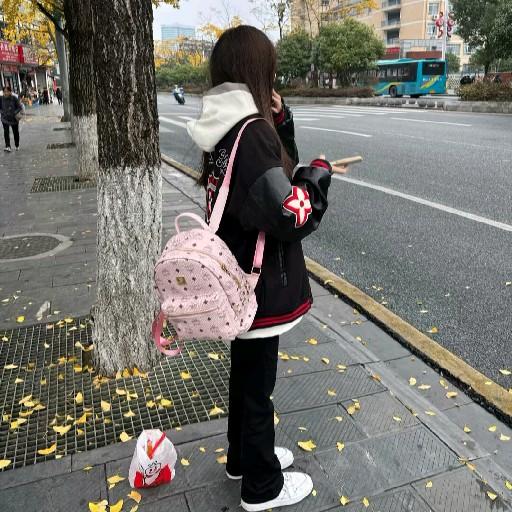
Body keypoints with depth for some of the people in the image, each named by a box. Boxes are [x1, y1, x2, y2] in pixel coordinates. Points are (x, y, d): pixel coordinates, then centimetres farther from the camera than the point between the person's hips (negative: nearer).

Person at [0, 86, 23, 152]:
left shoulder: (14, 98, -10)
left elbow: (20, 107, -7)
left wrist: (15, 113, -18)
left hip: (14, 118, -1)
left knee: (15, 132, 13)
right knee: (6, 132, -14)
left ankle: (17, 146, 32)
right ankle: (8, 146, -19)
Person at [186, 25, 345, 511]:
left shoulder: (226, 127, 5)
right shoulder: (251, 131, -23)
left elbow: (273, 175, 13)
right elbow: (290, 215, -27)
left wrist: (280, 120, 2)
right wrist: (319, 174, -10)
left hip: (235, 275, 9)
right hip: (259, 283, -9)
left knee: (245, 371, 24)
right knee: (257, 384, 9)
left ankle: (243, 457, 46)